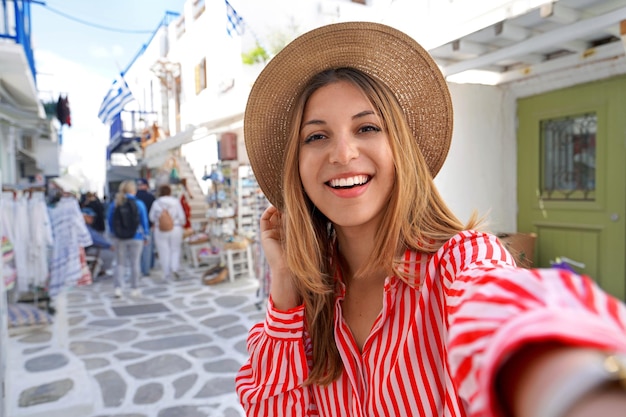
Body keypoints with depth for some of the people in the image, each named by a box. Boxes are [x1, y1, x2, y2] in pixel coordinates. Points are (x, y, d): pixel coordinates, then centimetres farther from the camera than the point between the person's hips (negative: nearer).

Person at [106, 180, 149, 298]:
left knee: (120, 263, 10)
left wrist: (114, 233, 16)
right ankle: (134, 289, 13)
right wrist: (146, 235, 5)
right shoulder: (139, 204, -8)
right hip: (136, 237, -2)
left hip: (119, 238, 2)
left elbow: (109, 221, 4)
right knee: (134, 263, 6)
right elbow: (144, 221, -4)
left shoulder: (114, 204, -1)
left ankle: (118, 288, 1)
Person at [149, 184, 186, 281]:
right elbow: (181, 216, -4)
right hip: (175, 229, 0)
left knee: (164, 252, 5)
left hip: (160, 231, 0)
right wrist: (181, 225, 14)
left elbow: (152, 218, 0)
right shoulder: (176, 202, -5)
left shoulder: (156, 203, -5)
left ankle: (167, 275, 9)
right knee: (175, 250, 15)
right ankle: (174, 268, -4)